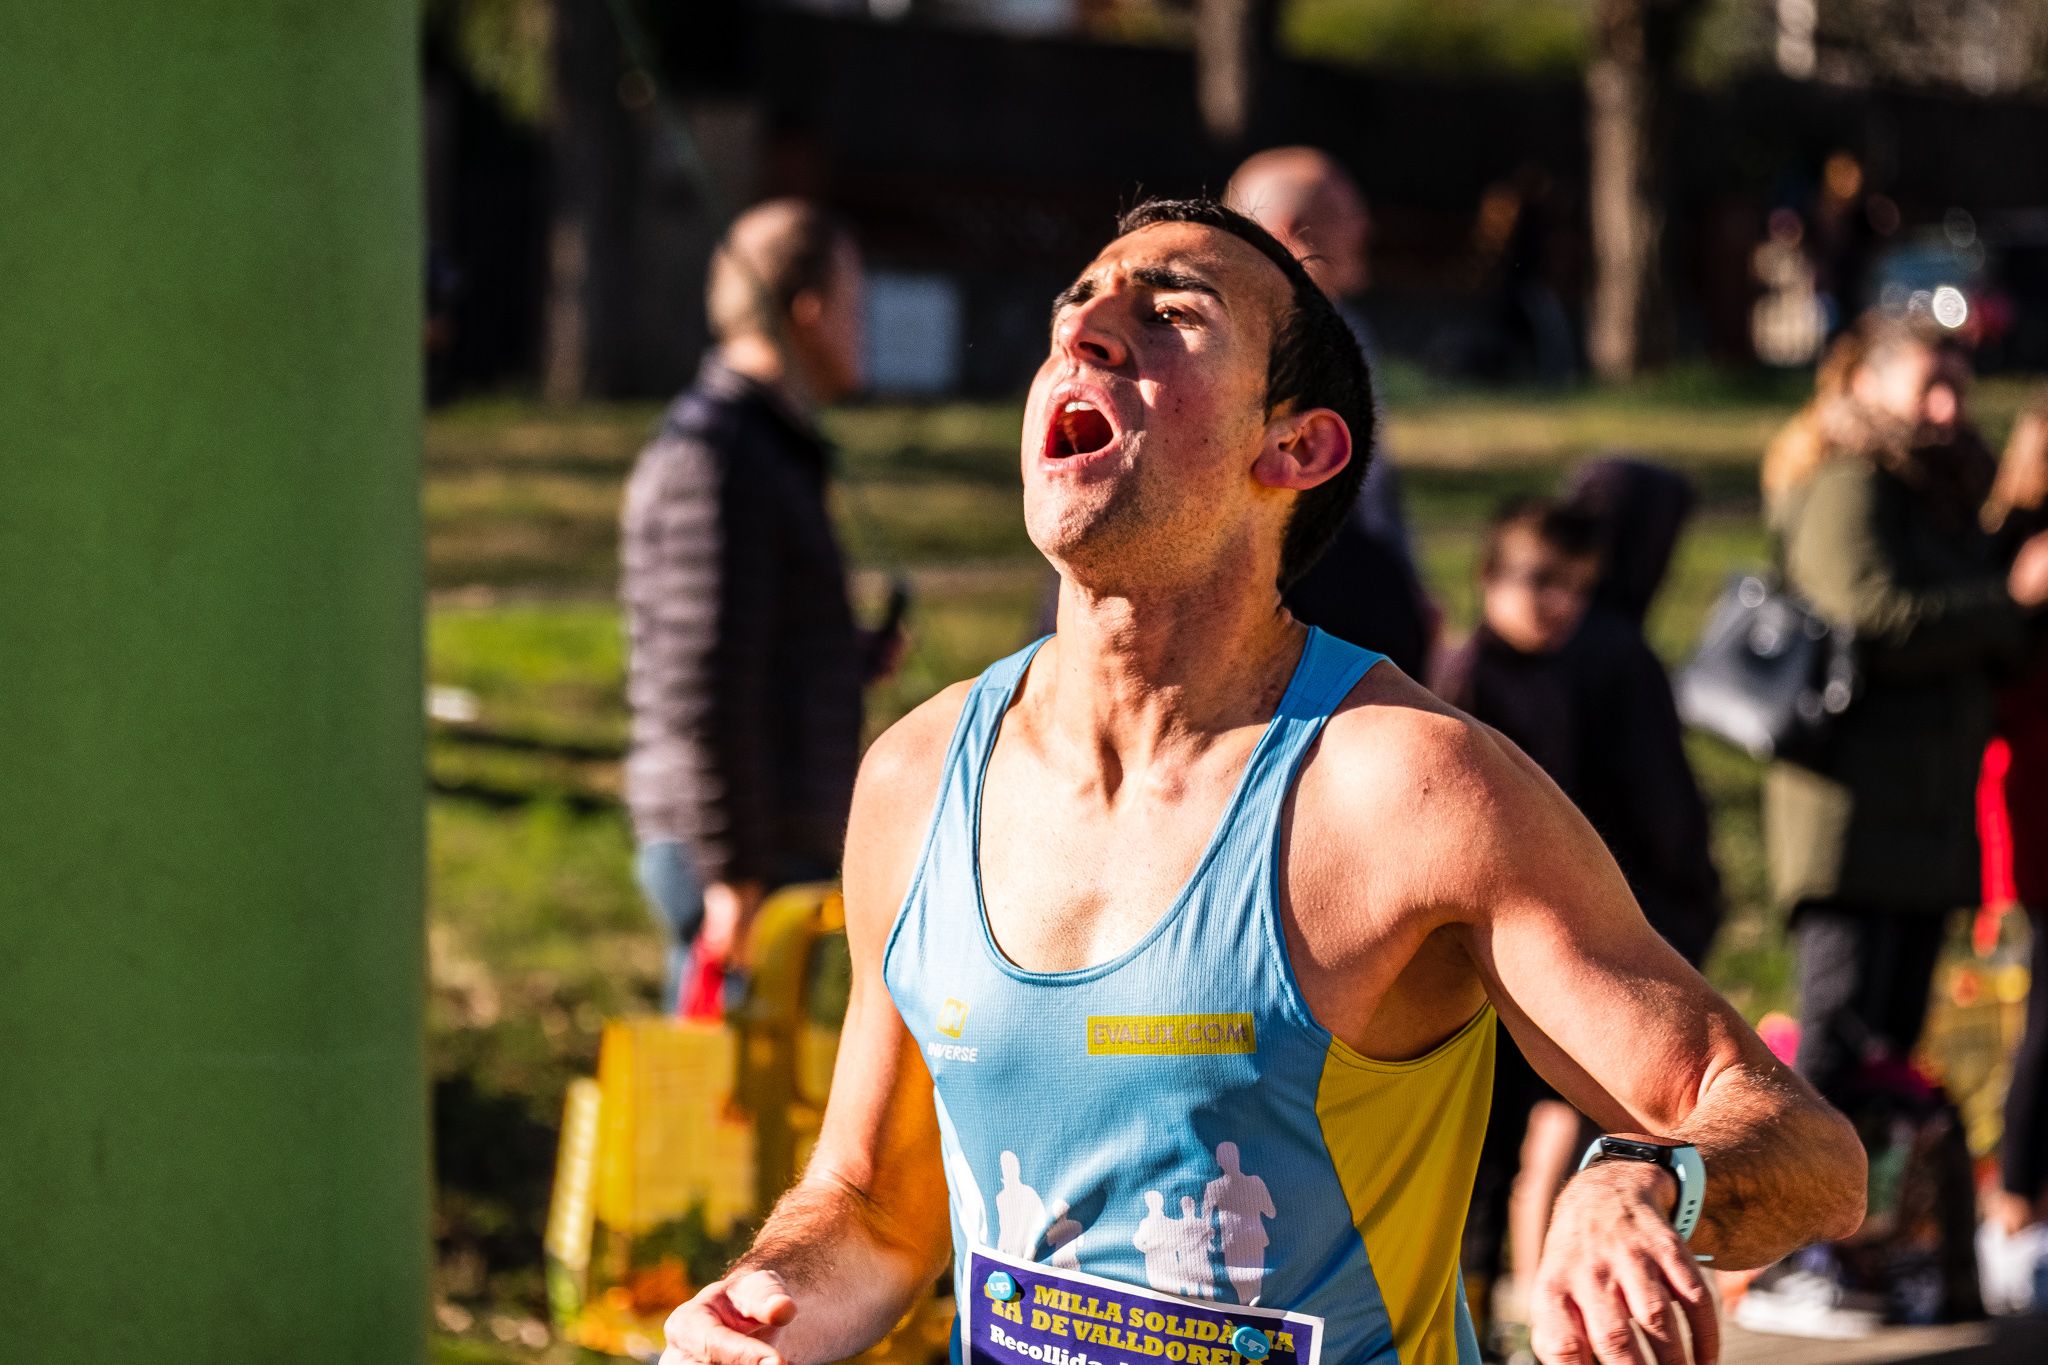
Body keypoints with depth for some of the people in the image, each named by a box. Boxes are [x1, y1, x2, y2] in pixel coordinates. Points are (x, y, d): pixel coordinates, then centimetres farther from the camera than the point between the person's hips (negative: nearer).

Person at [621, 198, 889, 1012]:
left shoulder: (770, 452, 18)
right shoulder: (711, 463, -14)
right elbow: (699, 687, -20)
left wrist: (858, 656, 12)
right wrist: (733, 873, -22)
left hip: (783, 844, 10)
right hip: (736, 856, -10)